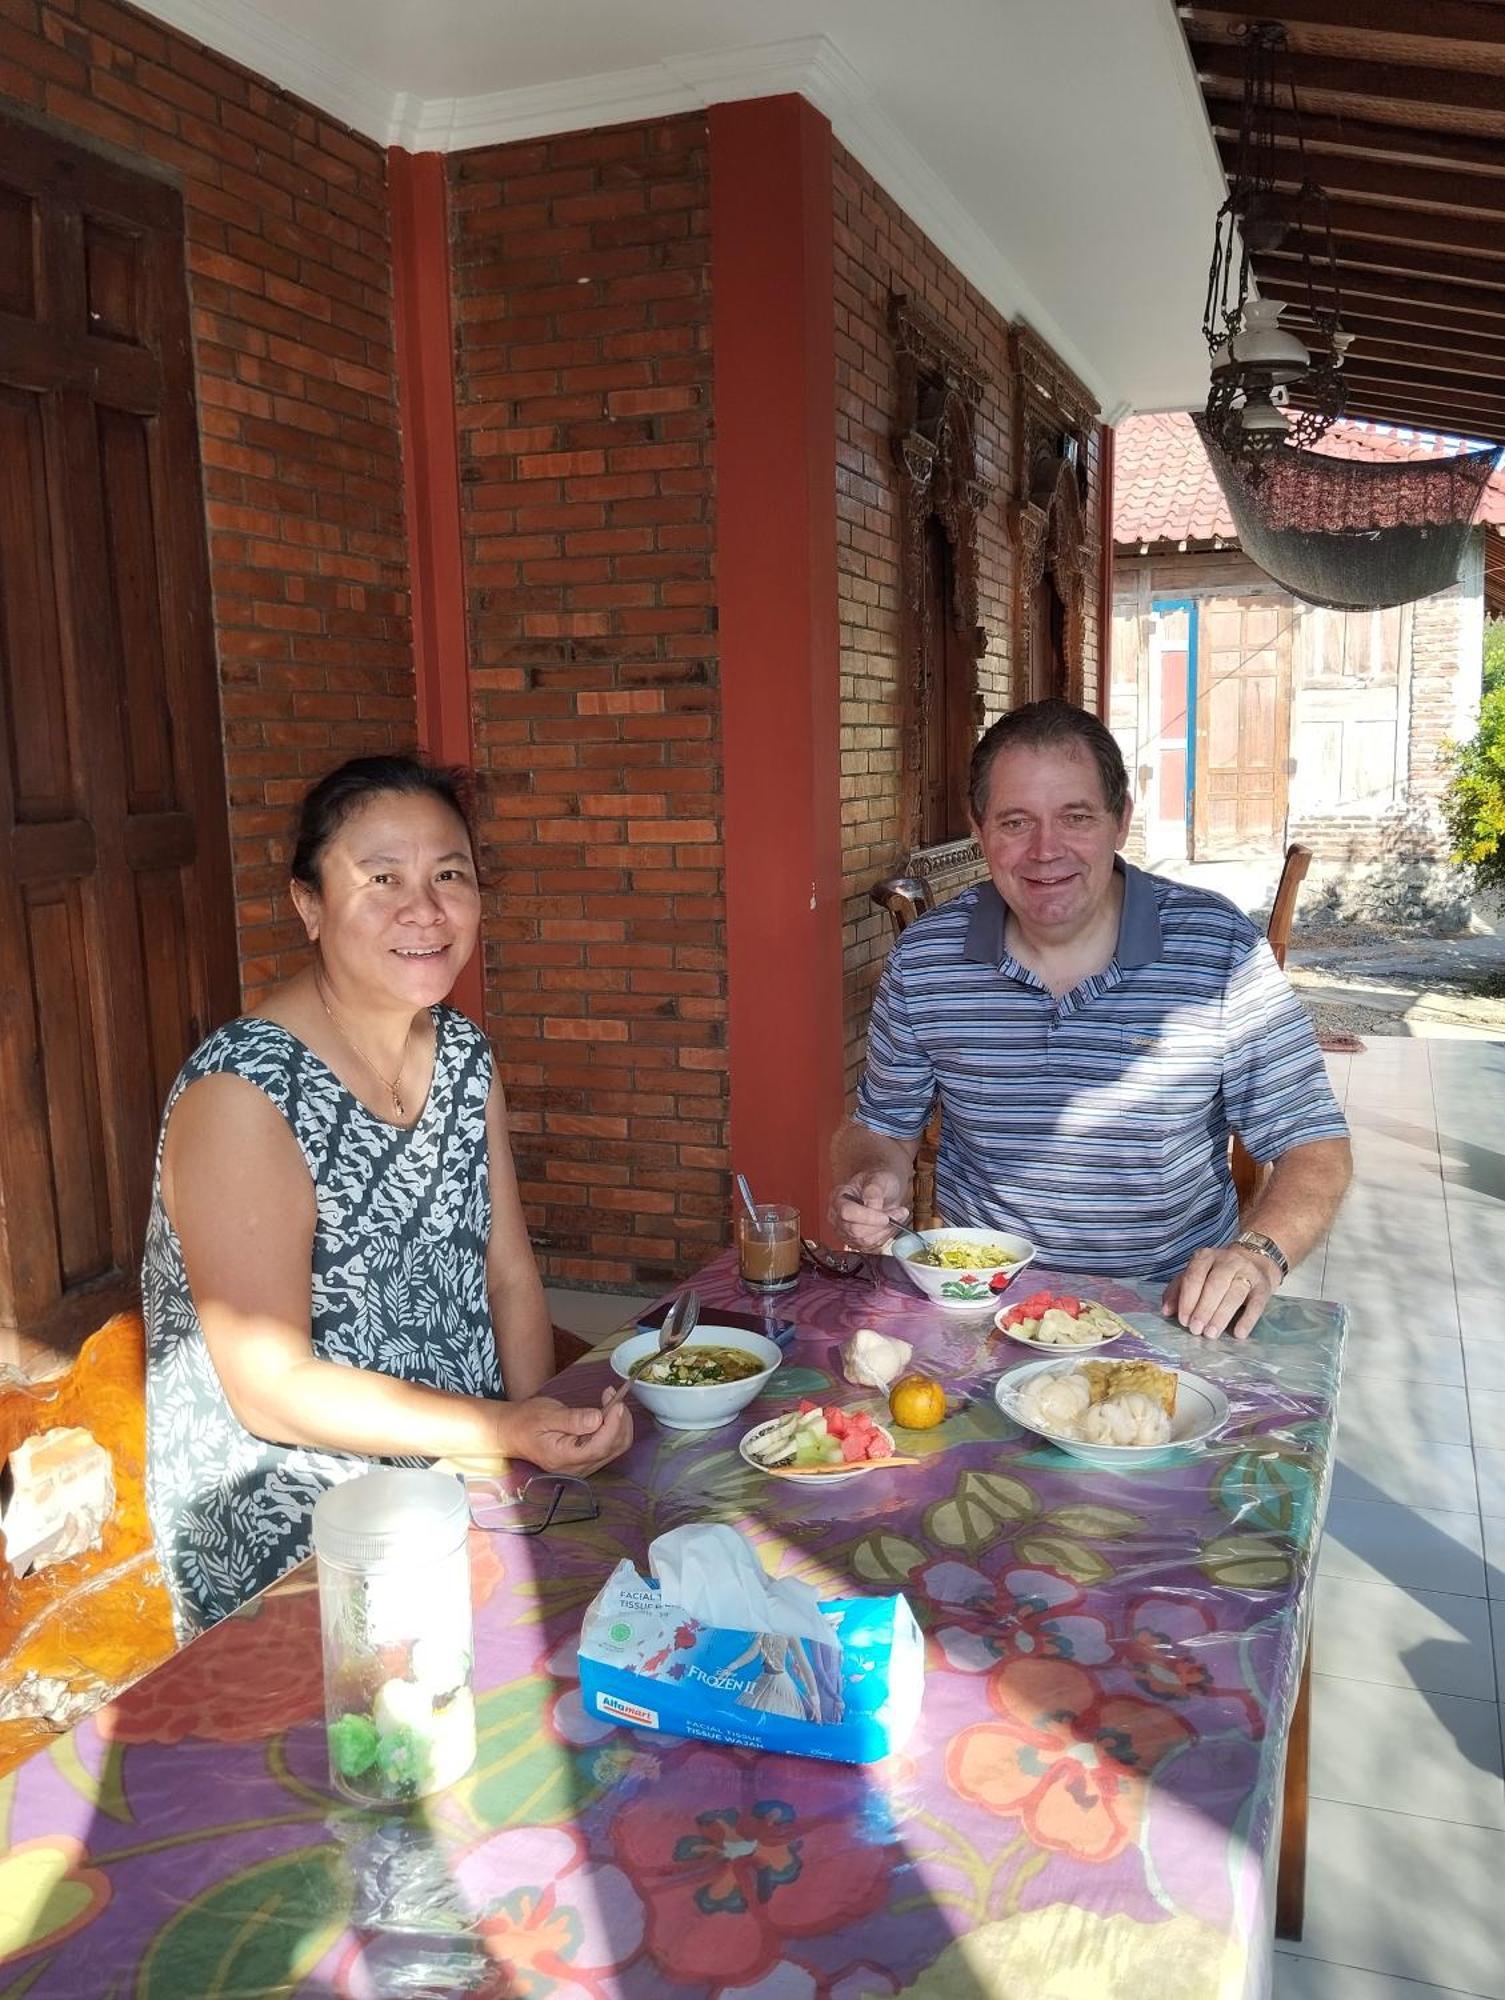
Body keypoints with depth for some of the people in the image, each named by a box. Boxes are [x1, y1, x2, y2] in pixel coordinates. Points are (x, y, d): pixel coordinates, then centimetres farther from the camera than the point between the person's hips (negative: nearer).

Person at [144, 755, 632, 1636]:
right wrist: (509, 1430, -24)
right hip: (291, 1536, -6)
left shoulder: (465, 1053, 3)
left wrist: (542, 1431, -9)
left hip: (467, 1484, 7)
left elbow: (509, 1276, 6)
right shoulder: (242, 1092, -19)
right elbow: (273, 1390, -20)